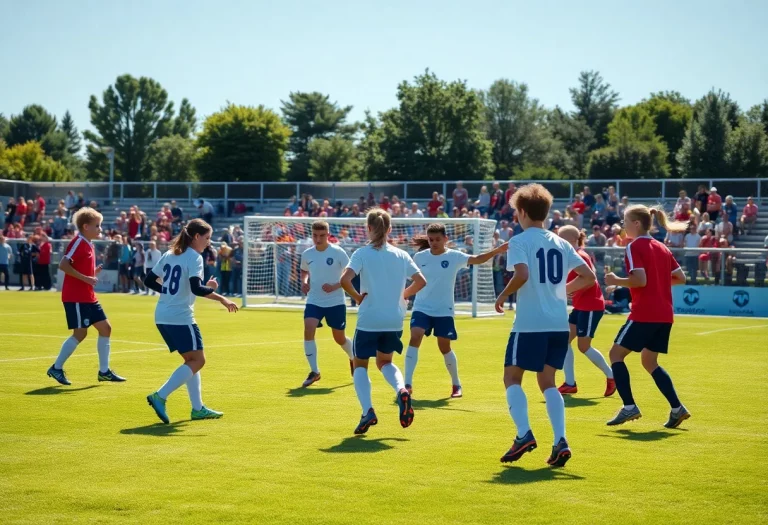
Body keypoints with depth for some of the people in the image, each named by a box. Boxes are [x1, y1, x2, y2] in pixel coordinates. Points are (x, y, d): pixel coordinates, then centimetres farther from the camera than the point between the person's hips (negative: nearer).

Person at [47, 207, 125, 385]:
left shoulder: (88, 244, 15)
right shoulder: (78, 242, -13)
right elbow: (63, 265, -24)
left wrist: (93, 273, 4)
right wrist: (86, 278, -24)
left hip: (88, 297, 10)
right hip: (75, 297, -10)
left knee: (105, 327, 7)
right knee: (80, 333, -8)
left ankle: (104, 371, 13)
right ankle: (56, 368, 5)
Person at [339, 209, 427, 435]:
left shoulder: (362, 254, -6)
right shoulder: (401, 255, 5)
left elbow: (345, 280, -20)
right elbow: (421, 281, 8)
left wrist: (357, 297, -4)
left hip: (368, 320, -4)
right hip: (394, 321, 4)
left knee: (360, 364, 11)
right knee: (384, 361, 25)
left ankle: (367, 410, -9)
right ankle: (401, 390, -5)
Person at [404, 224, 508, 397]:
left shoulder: (454, 256, -7)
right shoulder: (419, 257, -2)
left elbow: (477, 259, -20)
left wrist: (497, 250, -33)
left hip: (444, 311, -1)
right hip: (421, 308, 1)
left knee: (445, 348, 6)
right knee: (414, 339, -18)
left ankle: (456, 385, 27)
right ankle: (407, 384, -15)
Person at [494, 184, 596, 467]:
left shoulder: (520, 241, -6)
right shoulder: (561, 243, 12)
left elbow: (522, 274, -23)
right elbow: (589, 277, 10)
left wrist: (503, 295, -6)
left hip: (530, 324, -6)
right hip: (559, 324, 6)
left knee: (512, 378, 7)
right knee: (547, 382, 13)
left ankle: (524, 434, -10)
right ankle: (560, 441, -2)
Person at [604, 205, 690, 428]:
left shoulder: (635, 247, -8)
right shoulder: (662, 248, 15)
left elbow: (640, 280, -19)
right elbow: (680, 278, 14)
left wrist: (616, 281, -5)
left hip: (644, 314, -8)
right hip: (665, 315, 8)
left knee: (616, 353, 3)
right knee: (649, 361, 19)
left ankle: (629, 407, -6)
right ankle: (677, 408, 9)